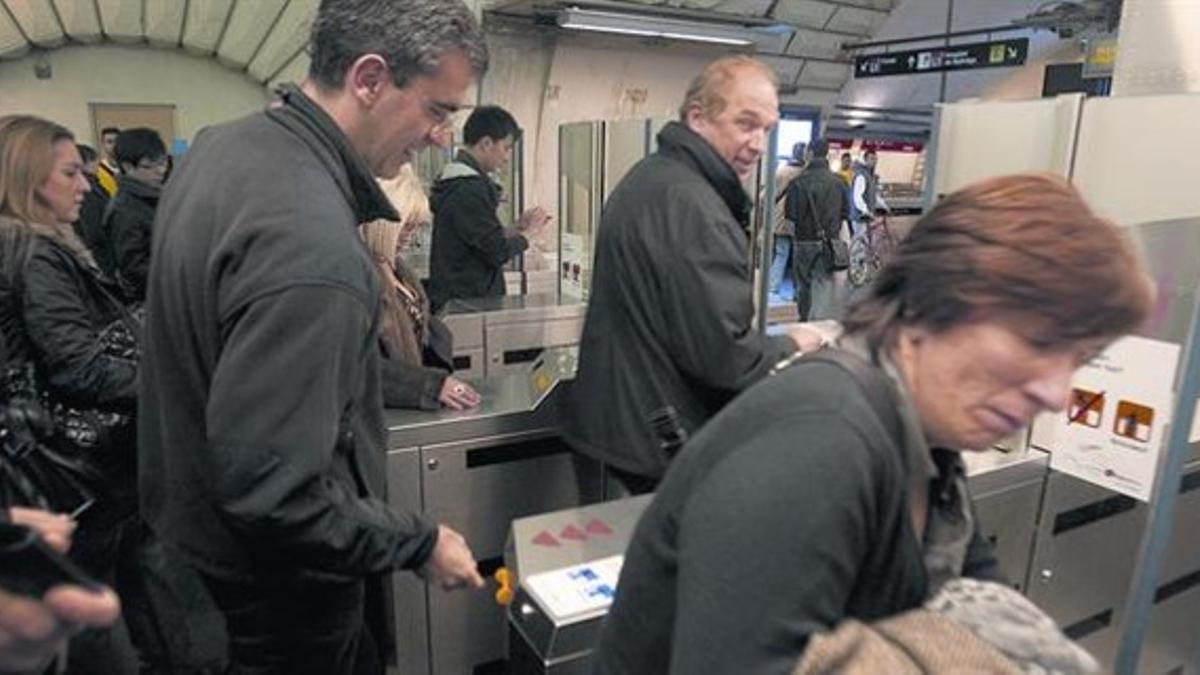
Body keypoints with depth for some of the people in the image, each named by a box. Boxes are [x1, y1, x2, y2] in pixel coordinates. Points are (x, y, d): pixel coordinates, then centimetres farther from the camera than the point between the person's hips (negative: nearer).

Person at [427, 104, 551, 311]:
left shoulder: (453, 181, 13)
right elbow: (498, 252, -19)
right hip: (467, 301, -10)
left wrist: (516, 228, 10)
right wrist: (528, 232, -3)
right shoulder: (470, 189, -19)